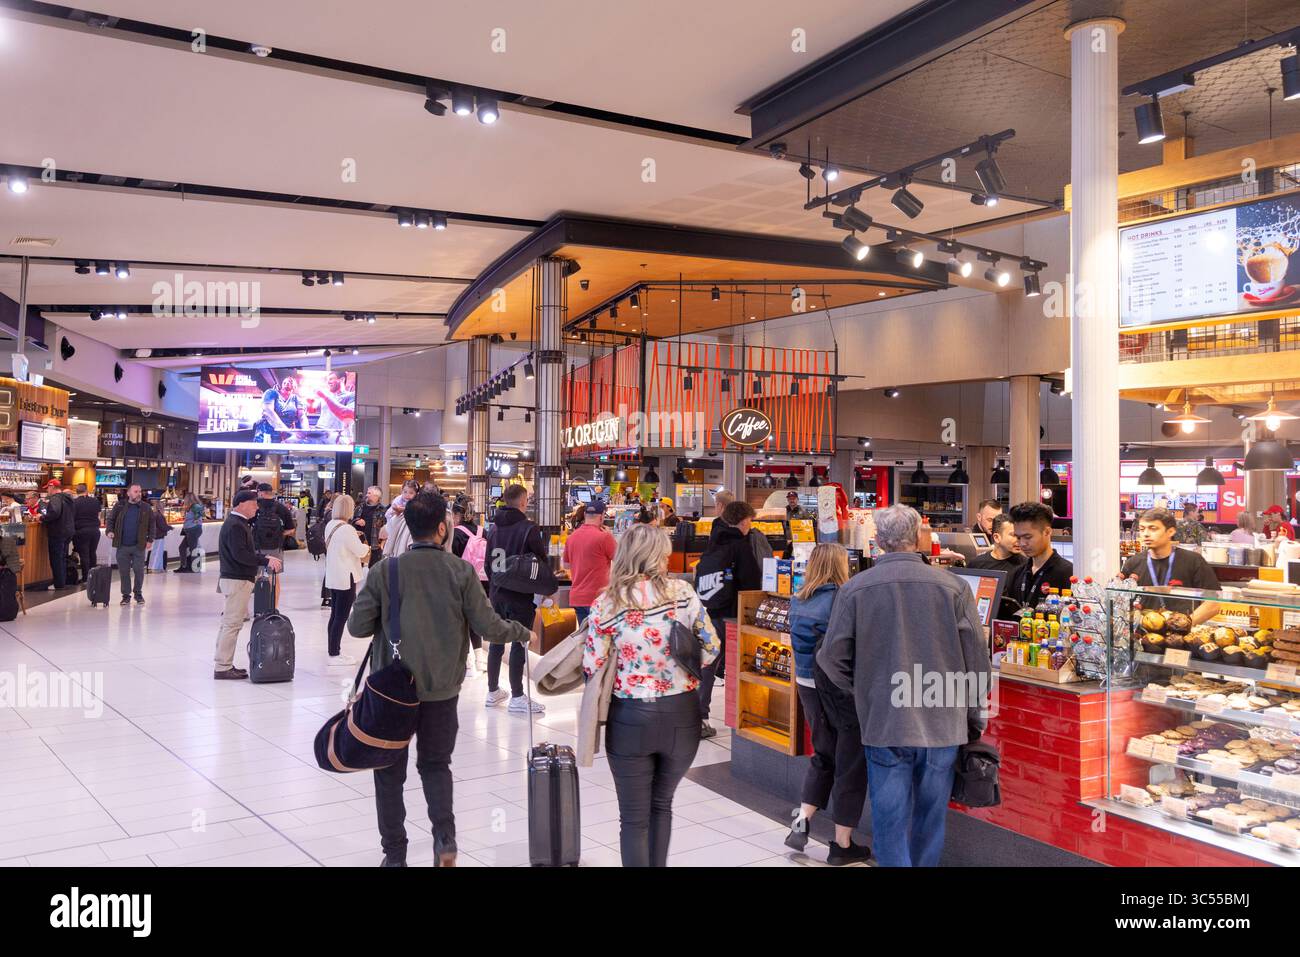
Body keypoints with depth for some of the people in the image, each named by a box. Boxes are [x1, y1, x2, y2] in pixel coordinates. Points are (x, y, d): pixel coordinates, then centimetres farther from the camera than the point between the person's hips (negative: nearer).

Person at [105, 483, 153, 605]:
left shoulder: (145, 507, 4)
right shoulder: (120, 505, 4)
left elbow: (151, 524, 7)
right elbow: (110, 519, 9)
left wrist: (150, 539, 1)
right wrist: (109, 531, -9)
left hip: (139, 546, 0)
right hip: (122, 546, 1)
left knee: (139, 570, 2)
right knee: (124, 571, 5)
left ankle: (138, 593, 18)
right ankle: (126, 595, 15)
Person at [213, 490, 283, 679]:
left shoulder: (238, 523, 18)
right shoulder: (235, 526, -16)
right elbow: (240, 554, -24)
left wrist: (264, 558, 11)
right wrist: (266, 561, -23)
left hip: (235, 578, 11)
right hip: (237, 580, -11)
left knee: (229, 623, 14)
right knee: (232, 623, -7)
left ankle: (223, 665, 21)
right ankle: (222, 667, -4)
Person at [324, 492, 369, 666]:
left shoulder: (330, 525, 7)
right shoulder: (347, 529, -20)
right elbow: (361, 551, -15)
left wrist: (354, 538, 8)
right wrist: (366, 546, 5)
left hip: (332, 576, 9)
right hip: (346, 577, -9)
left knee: (335, 615, 14)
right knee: (341, 617, -3)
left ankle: (334, 651, 21)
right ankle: (335, 655, 1)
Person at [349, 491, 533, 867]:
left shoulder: (384, 571, -10)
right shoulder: (461, 571, -11)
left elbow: (358, 626, -7)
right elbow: (488, 627, -10)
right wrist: (523, 633, 9)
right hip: (442, 688, 1)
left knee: (390, 770, 15)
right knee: (436, 764, 21)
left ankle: (395, 854, 22)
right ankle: (444, 836, 5)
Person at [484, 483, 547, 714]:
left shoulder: (495, 528, 7)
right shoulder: (529, 529, -13)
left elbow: (488, 562, 12)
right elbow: (542, 562, -10)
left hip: (497, 594, 6)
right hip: (521, 596, -6)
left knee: (496, 641, 14)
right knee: (519, 644, -1)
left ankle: (493, 691, 23)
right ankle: (517, 697, 3)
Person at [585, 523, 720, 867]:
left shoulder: (606, 604, -8)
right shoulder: (682, 592, -6)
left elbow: (593, 668, -9)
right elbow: (711, 647, -2)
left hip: (631, 718, -2)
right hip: (681, 714, 2)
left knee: (634, 817, 12)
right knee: (661, 804, 25)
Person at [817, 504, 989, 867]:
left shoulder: (854, 589, -6)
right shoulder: (953, 586, -5)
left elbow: (832, 658, -3)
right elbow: (976, 658, -1)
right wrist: (974, 719, 12)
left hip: (883, 724, -1)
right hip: (942, 724, 2)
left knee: (889, 819, 7)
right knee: (930, 817, 17)